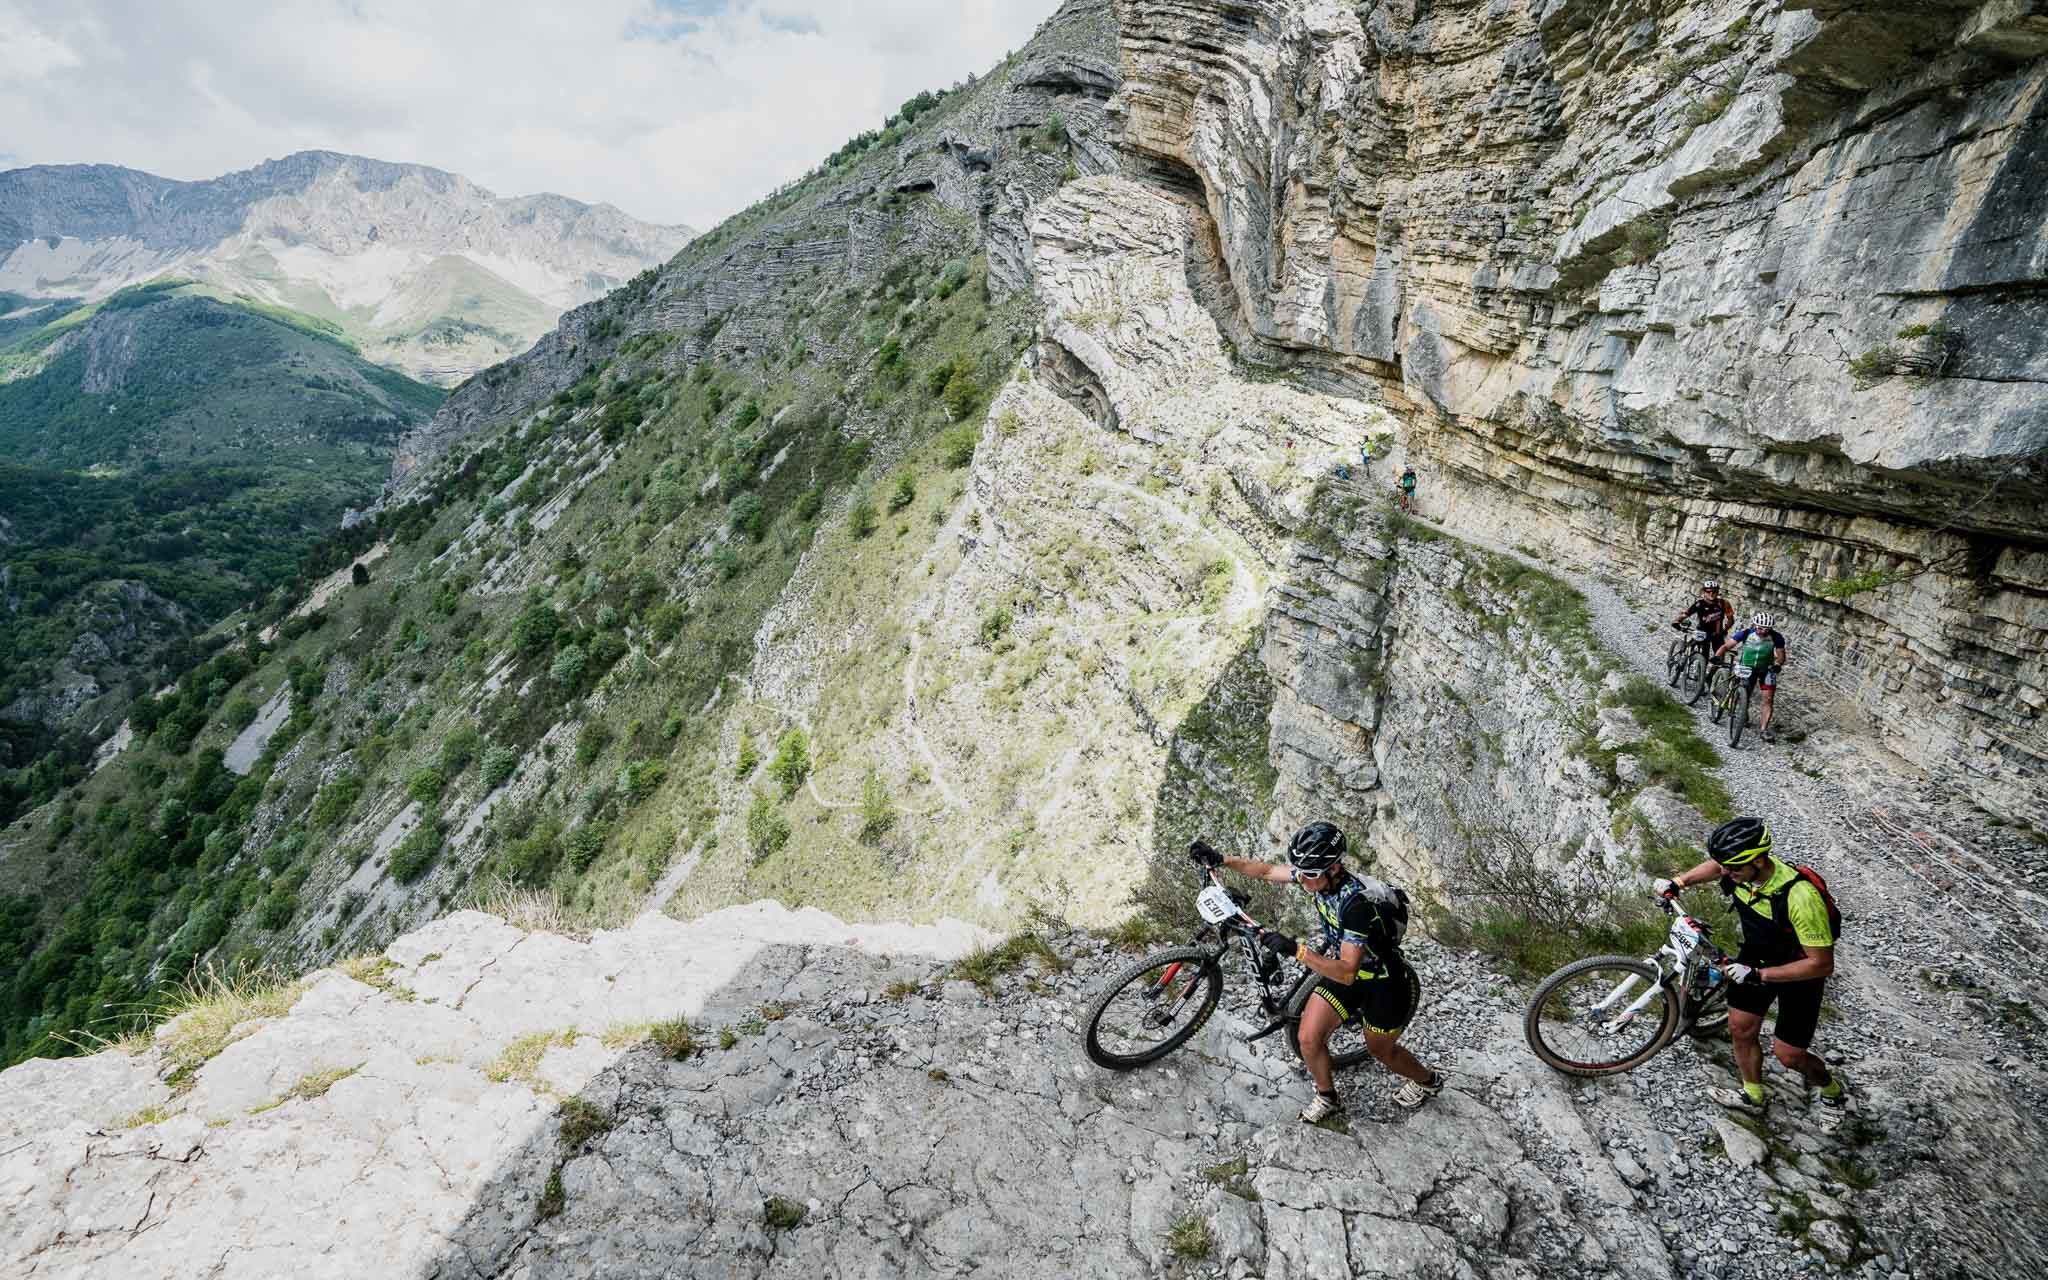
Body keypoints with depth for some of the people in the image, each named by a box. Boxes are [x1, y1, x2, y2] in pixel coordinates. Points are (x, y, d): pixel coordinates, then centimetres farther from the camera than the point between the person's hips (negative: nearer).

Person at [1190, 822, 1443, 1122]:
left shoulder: (1356, 904, -39)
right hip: (1345, 969, 6)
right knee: (1309, 1039, 1)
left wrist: (1296, 949, -50)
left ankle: (1428, 1082, 49)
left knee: (1381, 1050, 18)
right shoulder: (1318, 874, -18)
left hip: (1385, 983, -6)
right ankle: (1327, 1098, 28)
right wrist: (1219, 859, -13)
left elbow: (1346, 972, -40)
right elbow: (1267, 870, -4)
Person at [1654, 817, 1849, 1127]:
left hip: (1800, 970, -5)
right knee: (1740, 1029, 11)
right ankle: (1752, 1097, 34)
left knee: (1787, 1054, 4)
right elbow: (1716, 866, 7)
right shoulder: (1739, 867, -22)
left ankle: (1833, 1089, 37)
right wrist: (1679, 881, -2)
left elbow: (1822, 964, -31)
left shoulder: (1800, 896, -40)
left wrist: (1759, 975, -31)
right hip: (1756, 954, 5)